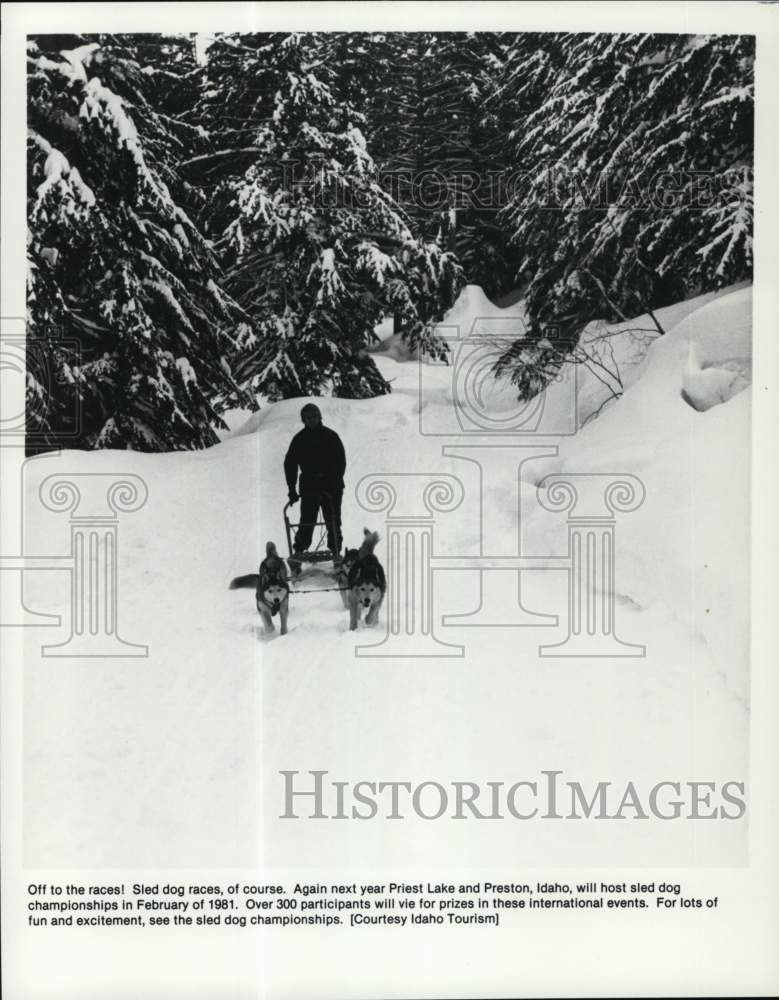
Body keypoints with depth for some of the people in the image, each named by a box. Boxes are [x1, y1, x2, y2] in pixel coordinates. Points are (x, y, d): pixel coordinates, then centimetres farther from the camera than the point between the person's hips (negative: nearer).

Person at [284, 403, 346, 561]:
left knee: (333, 521, 2)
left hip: (331, 485, -1)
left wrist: (336, 482, -12)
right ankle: (299, 550, 3)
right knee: (306, 521, -3)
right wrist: (292, 489, -3)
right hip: (308, 487, 1)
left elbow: (341, 461, -1)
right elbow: (290, 463, 4)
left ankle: (335, 550, 10)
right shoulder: (299, 439, 5)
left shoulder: (330, 436, 1)